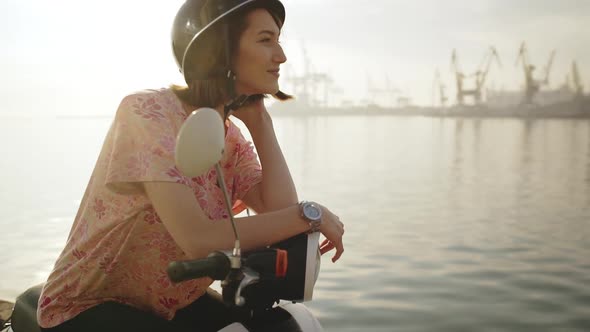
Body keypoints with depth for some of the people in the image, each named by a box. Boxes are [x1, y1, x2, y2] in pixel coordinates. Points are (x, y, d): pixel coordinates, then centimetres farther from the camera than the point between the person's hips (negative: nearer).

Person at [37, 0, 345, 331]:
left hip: (174, 303, 6)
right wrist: (309, 214, -24)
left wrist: (260, 121, -9)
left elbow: (281, 212, -12)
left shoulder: (231, 136, 1)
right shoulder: (148, 111, -21)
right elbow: (199, 239, -30)